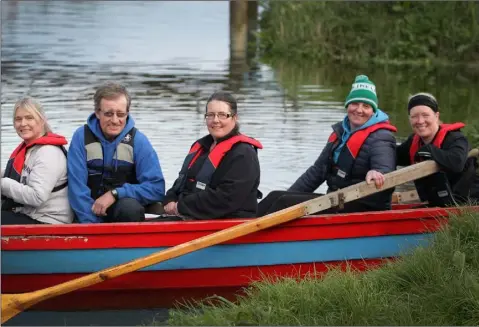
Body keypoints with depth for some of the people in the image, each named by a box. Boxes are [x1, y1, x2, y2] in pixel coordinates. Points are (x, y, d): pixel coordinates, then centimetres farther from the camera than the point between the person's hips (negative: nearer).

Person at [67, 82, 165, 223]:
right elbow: (77, 187, -9)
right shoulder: (81, 137, -3)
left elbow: (157, 188, -10)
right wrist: (91, 224, -21)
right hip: (91, 208, -1)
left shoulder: (137, 140, -3)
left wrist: (115, 193, -18)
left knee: (131, 207, -33)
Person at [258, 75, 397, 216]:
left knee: (287, 203, -20)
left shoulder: (380, 139, -10)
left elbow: (385, 171, -27)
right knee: (276, 196, -3)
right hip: (336, 200, 9)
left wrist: (376, 174, -52)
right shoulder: (340, 132, 16)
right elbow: (318, 170, 23)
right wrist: (286, 197, 20)